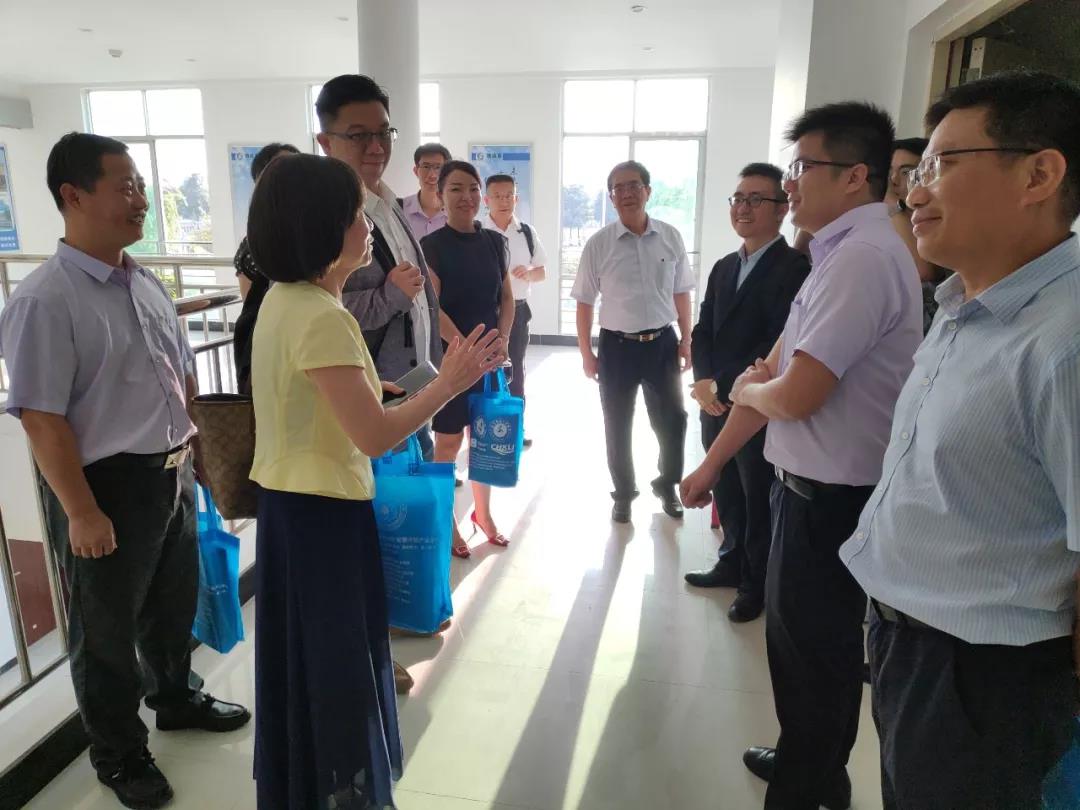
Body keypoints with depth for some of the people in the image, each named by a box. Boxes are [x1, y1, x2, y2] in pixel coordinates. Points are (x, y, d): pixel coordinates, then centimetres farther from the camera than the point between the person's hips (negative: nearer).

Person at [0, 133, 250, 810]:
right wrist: (81, 512, -19)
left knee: (175, 601, 25)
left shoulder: (147, 284, 5)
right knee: (107, 629, 14)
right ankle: (119, 756, 36)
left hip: (174, 475, 7)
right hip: (108, 486, -7)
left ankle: (177, 697, 51)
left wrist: (193, 451, 15)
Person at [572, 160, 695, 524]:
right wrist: (586, 354, -3)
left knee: (672, 420, 10)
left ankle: (667, 486, 36)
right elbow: (585, 302, -2)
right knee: (618, 427, 12)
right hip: (617, 346, -1)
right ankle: (623, 493, 34)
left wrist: (686, 340, 6)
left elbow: (681, 293, 8)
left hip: (662, 343, 1)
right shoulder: (598, 243, -6)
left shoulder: (670, 238, -1)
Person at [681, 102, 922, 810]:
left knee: (815, 653, 10)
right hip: (816, 487, 9)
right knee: (802, 641, 24)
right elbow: (771, 375, 11)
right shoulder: (844, 252, 10)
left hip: (830, 498, -9)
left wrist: (746, 388, -1)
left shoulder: (863, 257, -21)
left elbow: (793, 396, -25)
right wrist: (711, 466, 15)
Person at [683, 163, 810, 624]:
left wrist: (721, 384, -17)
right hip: (716, 407, 7)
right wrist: (704, 383, -7)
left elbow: (780, 347, -20)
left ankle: (758, 583, 28)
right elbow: (703, 332, 10)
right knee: (726, 494, 19)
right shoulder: (723, 268, 12)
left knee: (759, 503, 10)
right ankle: (732, 564, 38)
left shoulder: (794, 268, -13)